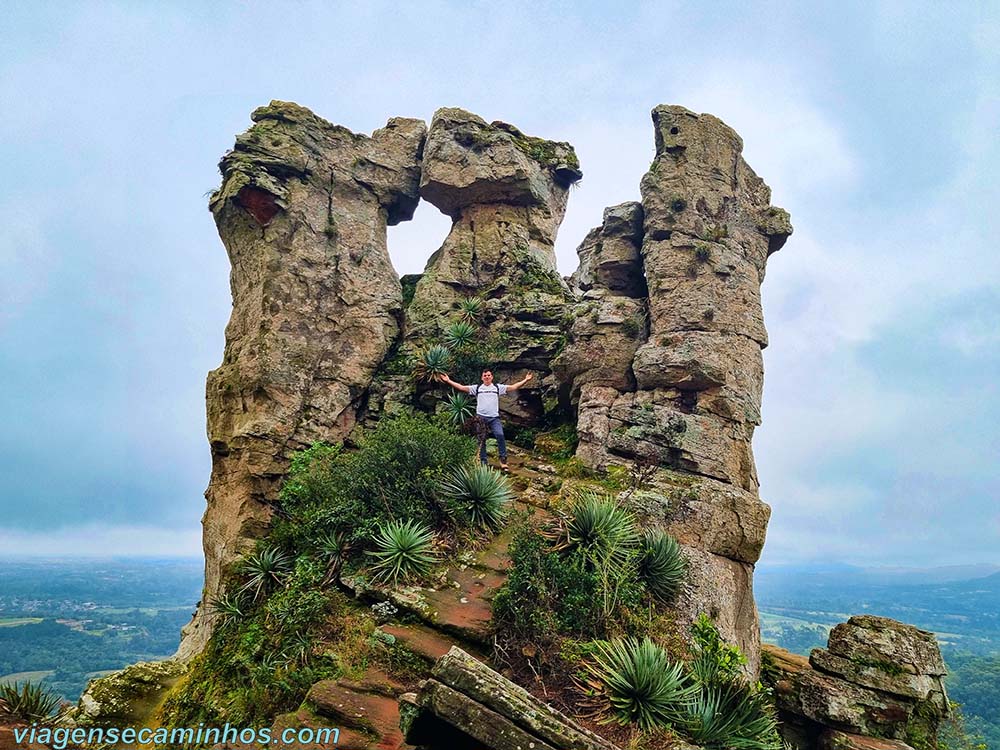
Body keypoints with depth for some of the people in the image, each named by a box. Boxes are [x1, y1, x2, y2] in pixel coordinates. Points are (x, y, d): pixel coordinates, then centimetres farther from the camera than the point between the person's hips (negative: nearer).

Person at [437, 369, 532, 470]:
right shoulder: (477, 388, 10)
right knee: (481, 440, 4)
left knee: (500, 435, -19)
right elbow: (461, 387, 6)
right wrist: (448, 381, -1)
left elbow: (513, 387, 4)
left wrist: (525, 380, -5)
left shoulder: (498, 387, 10)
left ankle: (503, 460, -11)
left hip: (494, 418, -1)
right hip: (481, 417, 1)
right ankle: (483, 462, 13)